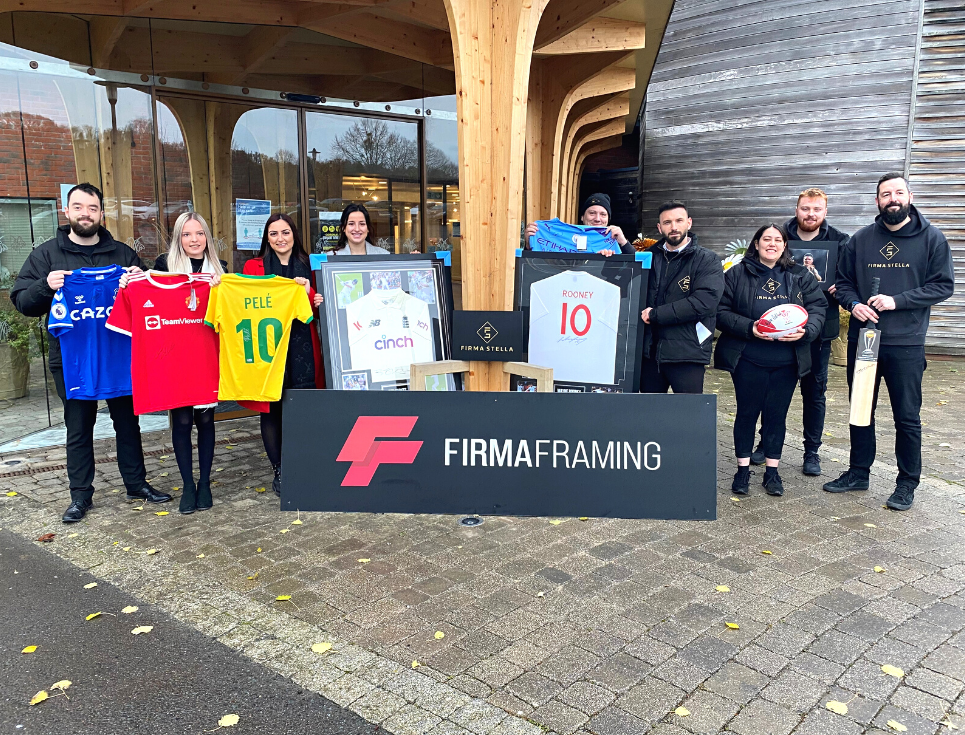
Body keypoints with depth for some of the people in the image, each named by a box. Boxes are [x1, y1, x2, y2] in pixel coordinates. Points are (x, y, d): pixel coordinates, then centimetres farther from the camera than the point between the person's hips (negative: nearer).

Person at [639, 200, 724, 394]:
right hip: (649, 351, 5)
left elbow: (704, 301, -16)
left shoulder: (707, 260, -2)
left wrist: (655, 314, -15)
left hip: (687, 354, -4)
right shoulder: (650, 256, 13)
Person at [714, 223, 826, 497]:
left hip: (787, 361, 2)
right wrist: (749, 328, -19)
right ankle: (743, 470, 18)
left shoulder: (800, 277, 10)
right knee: (747, 413, 6)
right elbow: (722, 312, -5)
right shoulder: (737, 274, 2)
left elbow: (818, 308, 5)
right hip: (748, 359, -2)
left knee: (777, 415, 8)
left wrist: (805, 330, -15)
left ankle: (772, 472, 20)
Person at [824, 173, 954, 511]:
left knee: (907, 417, 5)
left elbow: (943, 285, -5)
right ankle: (858, 472, 28)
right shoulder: (861, 239, 6)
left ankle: (907, 483, 19)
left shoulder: (931, 238, -2)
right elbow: (843, 281, 11)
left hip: (906, 344, -3)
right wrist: (854, 304, -10)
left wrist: (897, 300, -16)